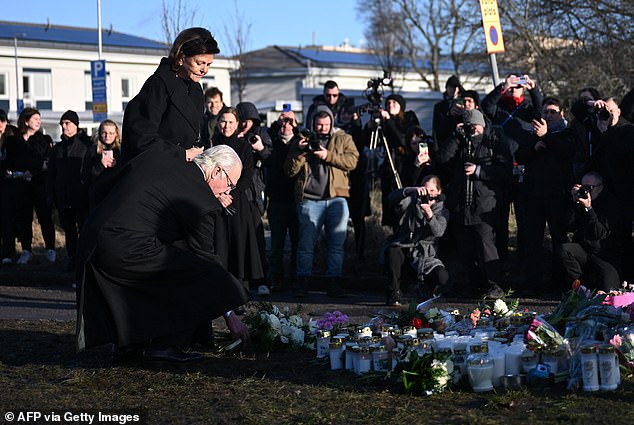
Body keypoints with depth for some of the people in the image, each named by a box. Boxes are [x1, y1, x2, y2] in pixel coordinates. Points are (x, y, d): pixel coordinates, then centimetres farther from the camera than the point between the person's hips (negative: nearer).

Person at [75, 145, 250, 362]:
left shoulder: (153, 157, 16)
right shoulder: (204, 202, -2)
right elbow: (206, 260, 4)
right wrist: (230, 316, 13)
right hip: (127, 252, -9)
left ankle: (129, 341, 30)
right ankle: (164, 344, 0)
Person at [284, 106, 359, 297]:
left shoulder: (344, 139, 13)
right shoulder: (302, 142, 14)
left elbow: (352, 160, -4)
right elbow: (290, 171, 8)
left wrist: (328, 156, -13)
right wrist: (300, 152, -6)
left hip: (337, 198, 1)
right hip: (309, 200, -1)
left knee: (337, 243, 1)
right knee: (306, 243, -3)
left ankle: (334, 282, 8)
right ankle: (302, 282, 5)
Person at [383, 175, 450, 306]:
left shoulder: (442, 211, 8)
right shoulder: (412, 202, 9)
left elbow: (438, 232, -13)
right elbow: (393, 198, -13)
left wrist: (429, 214, -31)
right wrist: (412, 190, -29)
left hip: (424, 254, 0)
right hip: (403, 247, 0)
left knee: (442, 277, -27)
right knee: (392, 251, -36)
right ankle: (394, 295, -21)